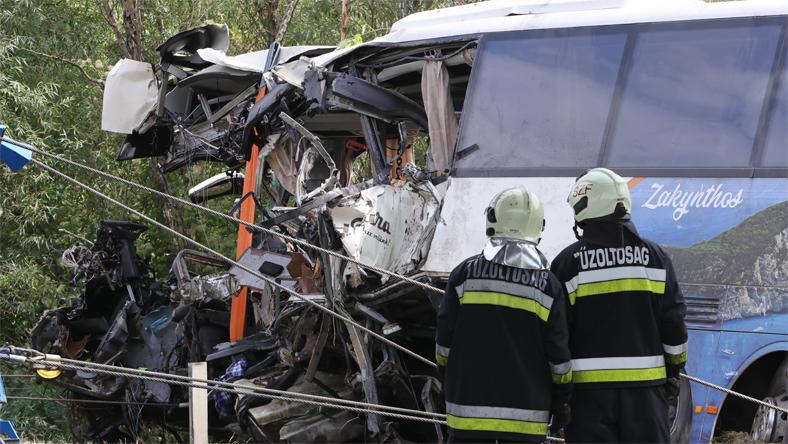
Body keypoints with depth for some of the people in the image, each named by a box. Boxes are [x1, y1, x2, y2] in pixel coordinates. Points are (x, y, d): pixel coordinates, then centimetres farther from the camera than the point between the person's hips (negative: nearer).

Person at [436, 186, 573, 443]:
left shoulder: (465, 273, -1)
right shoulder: (547, 285, -1)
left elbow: (445, 340, 2)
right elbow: (558, 353, 0)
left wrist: (448, 385, 17)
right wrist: (561, 401, 12)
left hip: (470, 404, 0)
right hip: (527, 413, 0)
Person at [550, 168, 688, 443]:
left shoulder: (568, 263, -4)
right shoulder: (654, 256, 5)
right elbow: (674, 322, 7)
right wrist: (674, 370, 20)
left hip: (589, 386, -2)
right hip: (646, 384, 3)